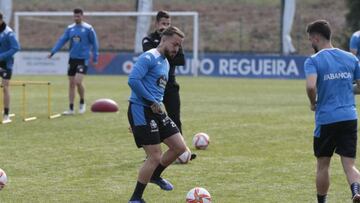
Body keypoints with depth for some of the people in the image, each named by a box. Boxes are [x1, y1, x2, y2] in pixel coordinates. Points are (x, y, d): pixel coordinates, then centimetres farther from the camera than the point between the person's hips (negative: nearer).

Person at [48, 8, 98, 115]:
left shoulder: (88, 29, -4)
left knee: (78, 81, -17)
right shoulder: (70, 28, 7)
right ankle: (71, 109, 11)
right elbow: (62, 40, 3)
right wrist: (53, 52, -8)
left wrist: (95, 57, -1)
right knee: (71, 84, 5)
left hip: (83, 59, -5)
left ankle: (82, 103, 7)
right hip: (72, 58, 5)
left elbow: (94, 43, 0)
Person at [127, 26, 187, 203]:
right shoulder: (149, 57, -12)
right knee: (155, 156, -10)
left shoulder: (165, 63, 19)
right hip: (140, 110, -9)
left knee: (179, 147, 8)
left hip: (156, 111, 9)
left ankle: (155, 175, 32)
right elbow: (133, 80, -24)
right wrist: (153, 102, -20)